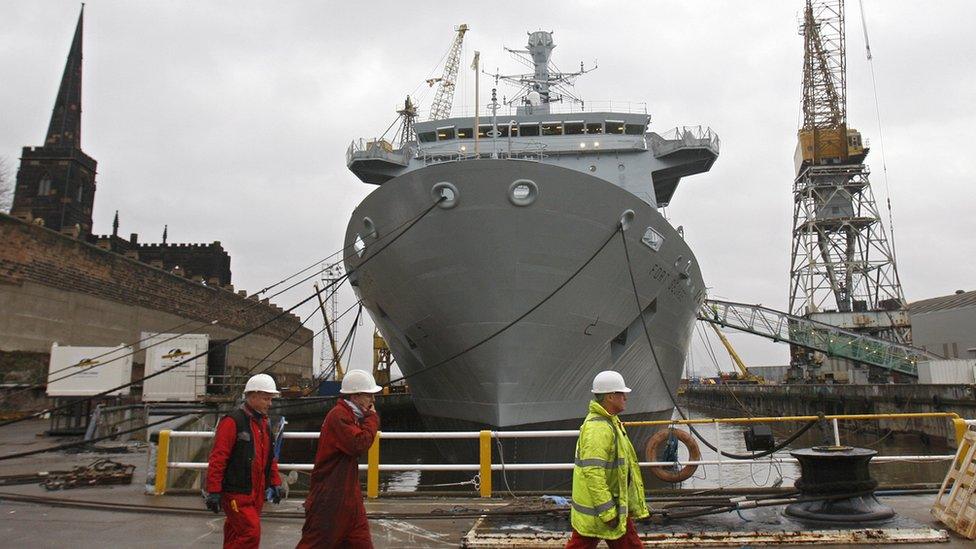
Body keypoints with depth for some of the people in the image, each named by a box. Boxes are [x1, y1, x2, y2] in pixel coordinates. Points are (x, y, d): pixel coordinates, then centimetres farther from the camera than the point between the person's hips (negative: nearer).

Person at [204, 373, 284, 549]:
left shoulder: (264, 424, 15)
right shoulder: (232, 422, -13)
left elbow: (270, 457, 22)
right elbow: (218, 458, -16)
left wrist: (275, 483, 18)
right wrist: (214, 491, -18)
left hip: (256, 494, 8)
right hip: (236, 493, -8)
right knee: (251, 534, -13)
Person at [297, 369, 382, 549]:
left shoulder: (351, 415, 13)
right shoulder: (338, 415, -18)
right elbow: (360, 444, -26)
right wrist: (372, 418, -15)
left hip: (349, 494, 10)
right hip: (329, 495, -10)